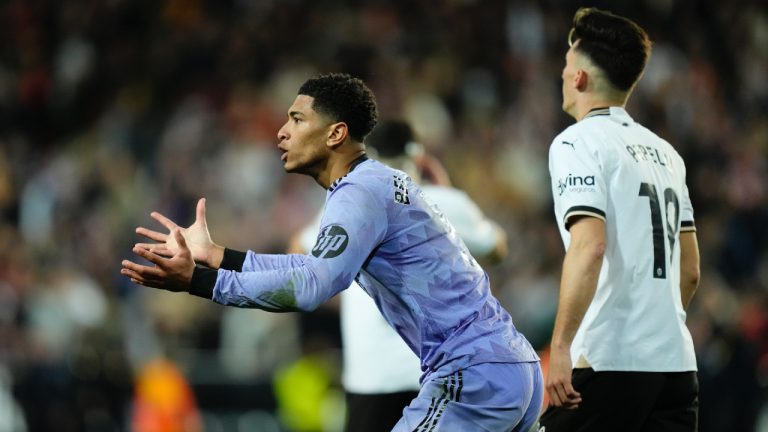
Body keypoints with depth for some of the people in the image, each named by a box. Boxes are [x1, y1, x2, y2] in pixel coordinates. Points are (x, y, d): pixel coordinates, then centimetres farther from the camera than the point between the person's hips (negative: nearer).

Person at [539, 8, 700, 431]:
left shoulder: (578, 143, -5)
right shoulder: (665, 153, 17)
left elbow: (589, 246, -18)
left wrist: (560, 347, -21)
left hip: (608, 364, -7)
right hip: (676, 363, 7)